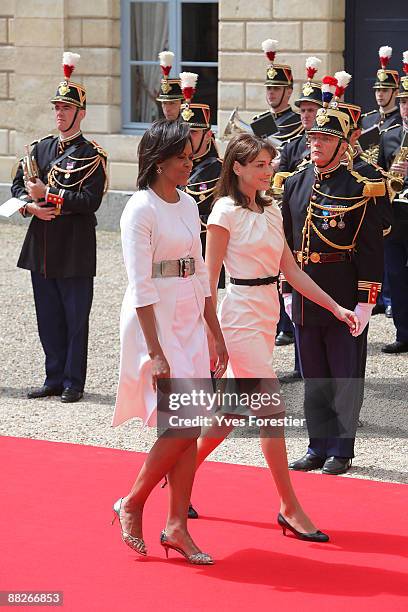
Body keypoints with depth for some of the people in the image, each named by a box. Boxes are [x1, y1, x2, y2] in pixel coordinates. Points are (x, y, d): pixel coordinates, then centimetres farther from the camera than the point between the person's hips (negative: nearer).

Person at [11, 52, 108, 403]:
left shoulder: (92, 156, -6)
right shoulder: (39, 149, 12)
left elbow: (90, 201, -16)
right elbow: (18, 185, 13)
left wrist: (47, 194, -17)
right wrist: (31, 205, -8)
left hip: (75, 251, -6)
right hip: (41, 248, 6)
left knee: (76, 318, 2)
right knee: (48, 318, 11)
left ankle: (73, 383, 9)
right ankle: (55, 379, 20)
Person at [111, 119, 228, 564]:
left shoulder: (188, 204, 12)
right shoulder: (141, 210, -12)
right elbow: (141, 287, -16)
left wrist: (216, 334, 16)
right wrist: (155, 352, -20)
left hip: (190, 321, 7)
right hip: (154, 323, -7)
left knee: (190, 429, 4)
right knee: (181, 427, -11)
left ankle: (177, 526, 10)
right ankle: (132, 505, 8)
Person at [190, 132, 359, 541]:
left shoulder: (271, 211, 13)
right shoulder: (226, 211, -9)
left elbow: (291, 269, 14)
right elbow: (210, 274, -9)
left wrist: (336, 308, 8)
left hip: (268, 312, 8)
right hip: (241, 314, -8)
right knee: (273, 411, -8)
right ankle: (290, 509, -3)